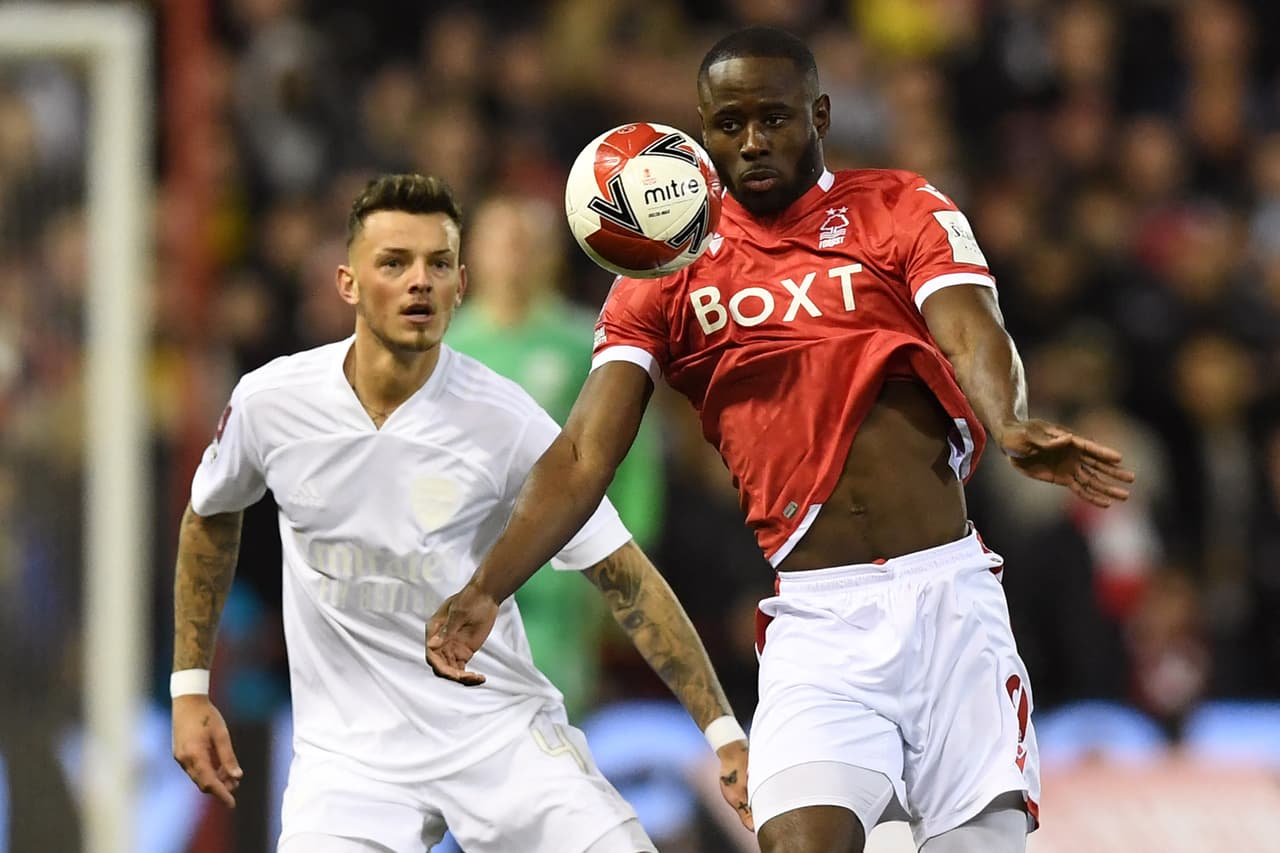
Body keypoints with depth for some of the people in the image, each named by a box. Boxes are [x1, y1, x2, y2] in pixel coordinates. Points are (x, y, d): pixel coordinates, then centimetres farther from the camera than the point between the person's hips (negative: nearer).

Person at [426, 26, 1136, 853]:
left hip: (945, 593, 0)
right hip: (814, 619, 0)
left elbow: (972, 332, -12)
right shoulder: (664, 276, 9)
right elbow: (584, 456, 3)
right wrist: (486, 589, -12)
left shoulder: (901, 210, 6)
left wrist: (1010, 426, -35)